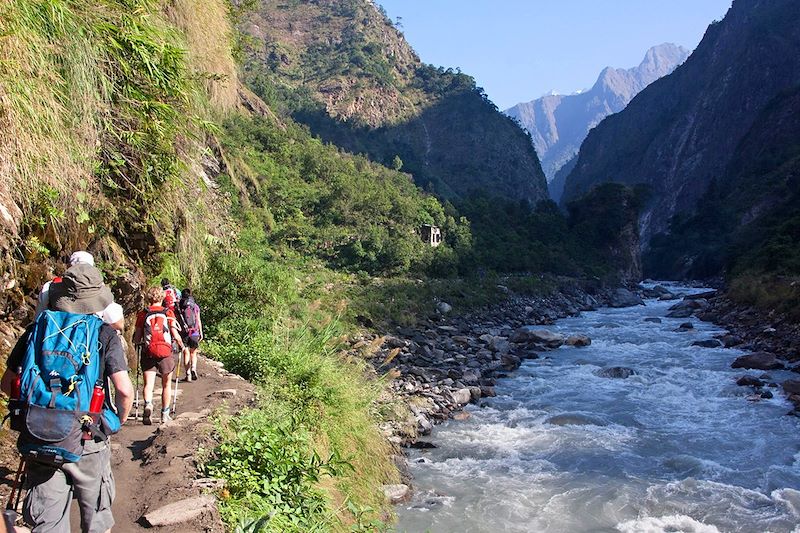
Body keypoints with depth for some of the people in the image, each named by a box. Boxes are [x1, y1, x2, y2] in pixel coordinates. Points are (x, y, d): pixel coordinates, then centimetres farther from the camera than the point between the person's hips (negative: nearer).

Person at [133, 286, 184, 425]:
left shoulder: (142, 314, 3)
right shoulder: (168, 313, 1)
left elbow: (137, 338, 2)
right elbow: (176, 335, -3)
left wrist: (137, 343, 24)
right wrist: (182, 345, 16)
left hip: (148, 352, 0)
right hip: (165, 351, 0)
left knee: (148, 384, 1)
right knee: (166, 384, 14)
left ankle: (148, 404, -27)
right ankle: (165, 414, 19)